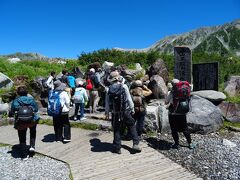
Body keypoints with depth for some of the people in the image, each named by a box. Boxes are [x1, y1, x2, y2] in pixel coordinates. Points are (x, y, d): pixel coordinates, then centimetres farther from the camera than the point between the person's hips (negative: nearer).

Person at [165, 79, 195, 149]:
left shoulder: (170, 93, -14)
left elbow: (166, 102, -8)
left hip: (172, 114, -3)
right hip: (182, 114, 3)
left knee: (174, 130, 10)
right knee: (185, 129, 16)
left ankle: (176, 144, 18)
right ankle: (190, 144, 23)